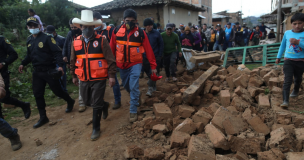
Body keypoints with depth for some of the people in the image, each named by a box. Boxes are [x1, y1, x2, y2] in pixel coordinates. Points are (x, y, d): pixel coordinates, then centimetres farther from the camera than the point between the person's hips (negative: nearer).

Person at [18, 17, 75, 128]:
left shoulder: (47, 38, -10)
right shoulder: (29, 40, 11)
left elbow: (57, 52, -16)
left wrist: (60, 65, -27)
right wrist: (23, 64, 12)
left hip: (49, 71, -6)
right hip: (37, 72, 7)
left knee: (57, 90, 3)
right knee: (38, 94, 6)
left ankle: (70, 102, 33)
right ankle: (43, 117, 17)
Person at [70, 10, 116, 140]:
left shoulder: (101, 40, -8)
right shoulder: (76, 42, 4)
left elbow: (110, 59, -8)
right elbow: (73, 61, 13)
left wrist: (111, 75, -12)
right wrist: (74, 76, 17)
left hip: (99, 79, -5)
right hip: (84, 79, 5)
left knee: (96, 105, 2)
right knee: (87, 101, 18)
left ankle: (96, 128, 21)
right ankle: (104, 105, 47)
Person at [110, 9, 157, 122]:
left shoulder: (140, 33, -7)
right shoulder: (117, 31, -3)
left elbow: (148, 50, -6)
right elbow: (112, 48, 2)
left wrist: (153, 66, -5)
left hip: (135, 64, -3)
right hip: (121, 65, 3)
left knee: (134, 87, -12)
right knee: (126, 86, 18)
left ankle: (133, 111, 3)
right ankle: (137, 96, 49)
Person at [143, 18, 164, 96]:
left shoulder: (156, 33, -4)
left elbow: (161, 45, 0)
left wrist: (159, 56, -4)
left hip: (155, 57, -2)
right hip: (145, 57, 3)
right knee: (148, 71, 13)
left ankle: (150, 88, 1)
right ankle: (153, 85, 32)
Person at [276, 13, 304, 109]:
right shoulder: (287, 33, 2)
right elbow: (282, 45, 14)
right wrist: (278, 57, 17)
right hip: (288, 60, 0)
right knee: (287, 80, -11)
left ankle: (296, 91, 51)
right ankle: (285, 101, -14)